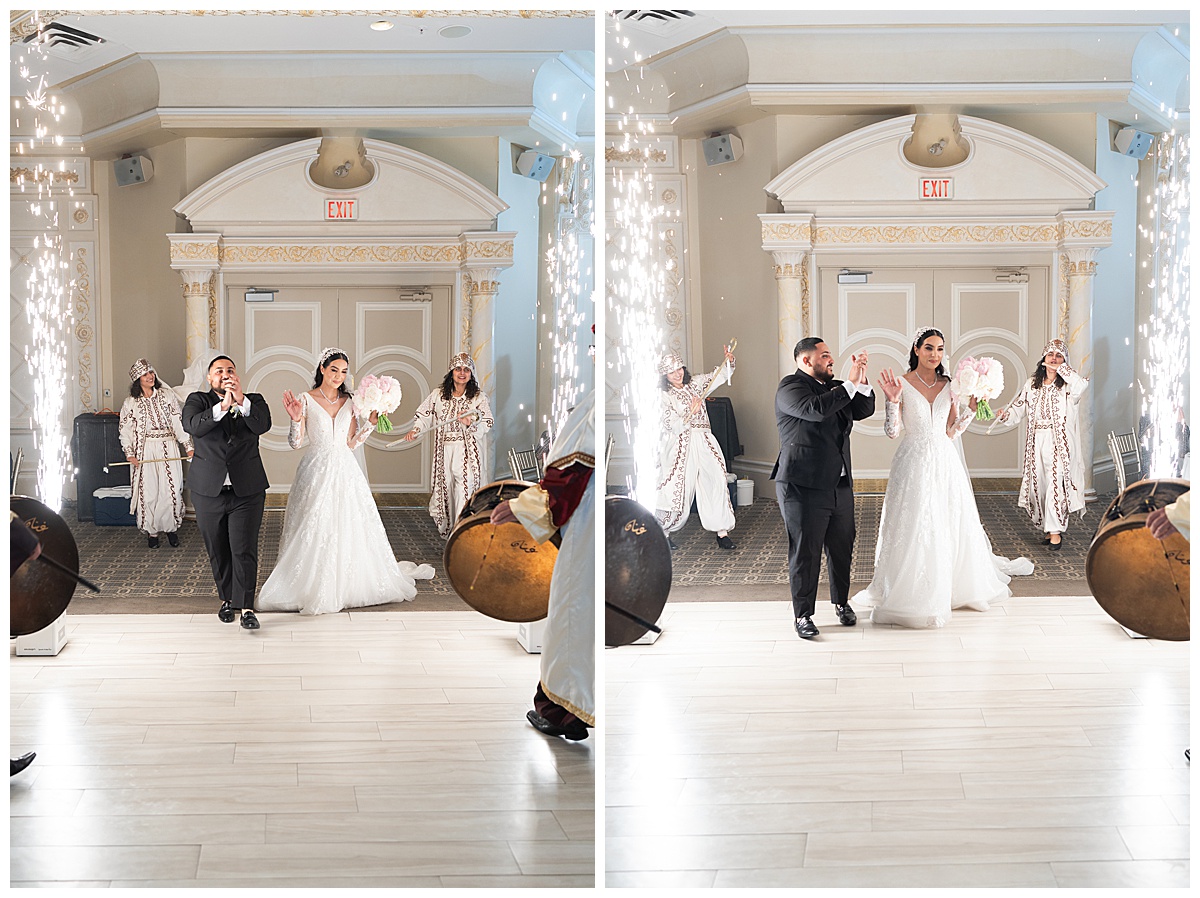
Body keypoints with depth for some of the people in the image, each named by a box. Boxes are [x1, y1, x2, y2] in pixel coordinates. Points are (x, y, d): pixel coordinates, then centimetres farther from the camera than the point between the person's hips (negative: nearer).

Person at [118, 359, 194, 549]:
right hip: (145, 451, 0)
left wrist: (188, 446, -3)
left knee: (171, 489, -5)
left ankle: (171, 528, 10)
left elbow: (178, 422, 4)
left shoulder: (167, 395, 6)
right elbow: (125, 430, 5)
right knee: (148, 492, -3)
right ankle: (151, 531, 8)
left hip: (168, 449, 0)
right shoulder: (131, 403, 6)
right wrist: (129, 453, -6)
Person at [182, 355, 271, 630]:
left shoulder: (254, 401, 6)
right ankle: (227, 599, 27)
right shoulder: (198, 400, 4)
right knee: (218, 551, 11)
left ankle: (246, 607, -5)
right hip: (208, 491, 1)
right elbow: (192, 425, -18)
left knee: (244, 550, -7)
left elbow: (263, 425, -14)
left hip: (246, 491, -1)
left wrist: (242, 401, -28)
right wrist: (222, 407, -31)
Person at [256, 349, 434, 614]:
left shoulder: (348, 402, 9)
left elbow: (351, 443, 12)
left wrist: (371, 422, 3)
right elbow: (295, 443, -5)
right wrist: (296, 420, -22)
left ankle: (349, 585, 16)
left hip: (345, 470, 4)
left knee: (350, 530, 4)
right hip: (317, 470, -4)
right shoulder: (306, 400, -3)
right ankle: (315, 588, 5)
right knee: (316, 531, -4)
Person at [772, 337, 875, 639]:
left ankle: (842, 602, 33)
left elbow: (865, 410, 9)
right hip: (803, 487, -7)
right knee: (805, 553, -1)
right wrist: (850, 384, -24)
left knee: (842, 548, 14)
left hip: (840, 486, 7)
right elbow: (816, 409, -27)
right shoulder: (790, 387, -10)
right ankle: (803, 615, 8)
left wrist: (862, 382, -7)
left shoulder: (834, 388, 14)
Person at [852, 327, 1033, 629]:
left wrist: (971, 408, 0)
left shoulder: (948, 386, 7)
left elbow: (951, 432, 9)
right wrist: (892, 401, -22)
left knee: (951, 525, 10)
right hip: (915, 462, -4)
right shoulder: (902, 384, -5)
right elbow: (891, 431, -9)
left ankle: (956, 587, 26)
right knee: (914, 527, -3)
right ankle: (913, 594, 7)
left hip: (945, 462, 4)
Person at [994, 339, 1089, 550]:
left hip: (1059, 444, -4)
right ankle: (1049, 528, 17)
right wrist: (1005, 414, -10)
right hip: (1036, 443, 5)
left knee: (1056, 484, -11)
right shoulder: (1032, 385, 12)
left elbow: (1082, 383, -24)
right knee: (1039, 485, 6)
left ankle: (1055, 531, -7)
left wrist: (1060, 368, -17)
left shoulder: (1067, 385, -1)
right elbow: (1018, 408, 11)